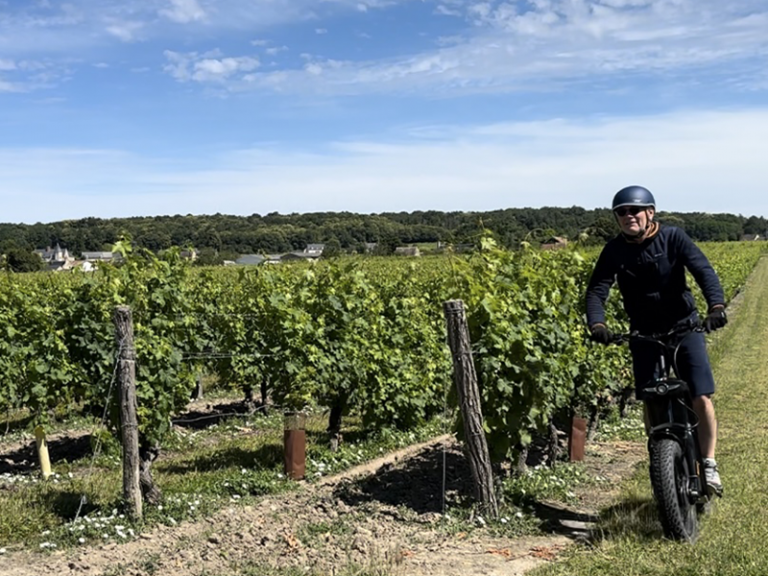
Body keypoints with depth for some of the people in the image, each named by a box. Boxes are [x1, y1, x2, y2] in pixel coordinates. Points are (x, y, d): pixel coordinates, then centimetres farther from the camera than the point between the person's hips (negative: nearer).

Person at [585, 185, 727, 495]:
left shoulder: (673, 237, -12)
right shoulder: (614, 251, -7)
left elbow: (704, 271, -22)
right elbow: (596, 291, -15)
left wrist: (716, 305, -41)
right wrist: (597, 324, -34)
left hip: (684, 325, -1)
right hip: (644, 333, 2)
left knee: (702, 398, -9)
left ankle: (709, 464, 10)